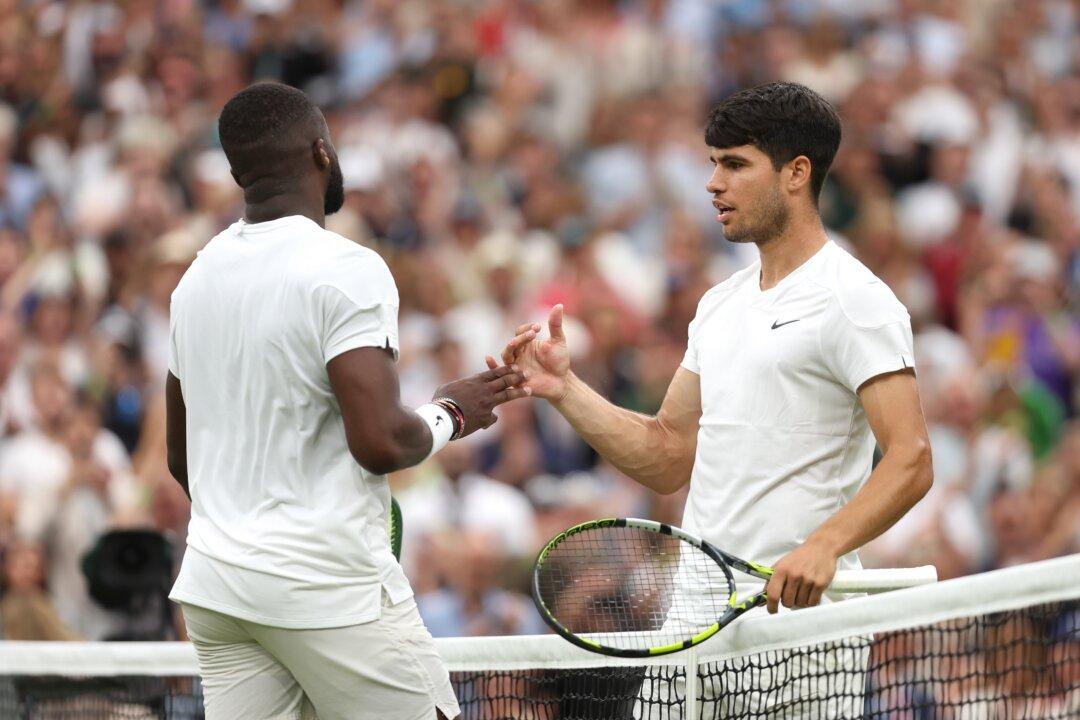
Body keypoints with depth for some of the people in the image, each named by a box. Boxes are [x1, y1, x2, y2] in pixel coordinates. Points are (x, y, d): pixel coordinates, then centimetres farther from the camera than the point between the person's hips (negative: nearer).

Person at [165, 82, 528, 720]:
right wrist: (448, 416, -1)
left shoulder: (197, 276, 12)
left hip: (213, 581, 7)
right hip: (331, 584, -7)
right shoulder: (347, 270, -12)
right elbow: (379, 442, -21)